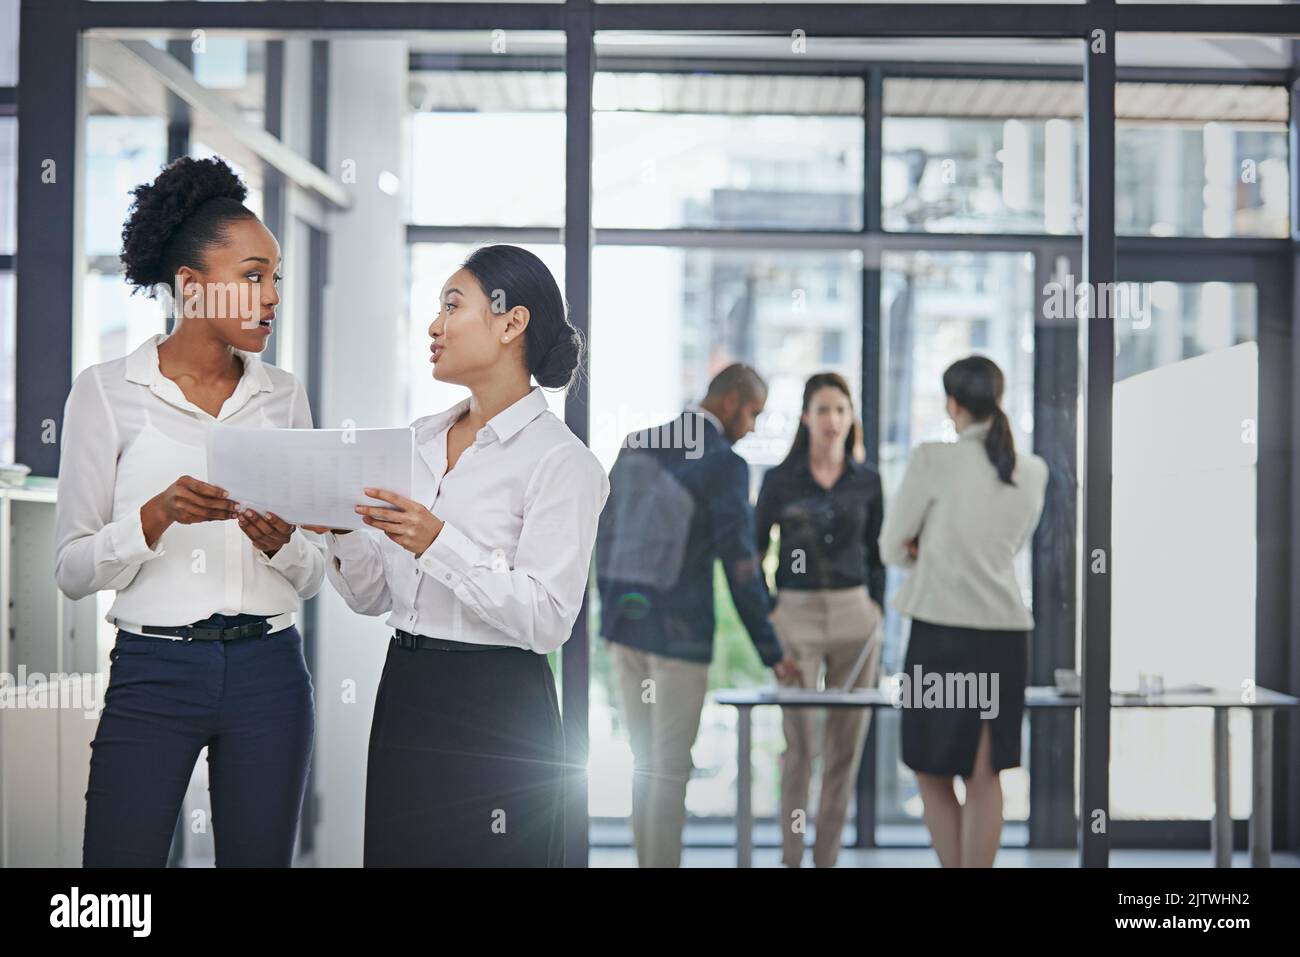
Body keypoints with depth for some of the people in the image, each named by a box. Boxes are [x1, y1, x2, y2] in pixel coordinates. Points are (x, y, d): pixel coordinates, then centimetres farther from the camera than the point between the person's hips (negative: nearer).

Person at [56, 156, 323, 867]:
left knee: (258, 858, 11)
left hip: (268, 673, 3)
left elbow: (312, 576, 9)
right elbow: (72, 570, -4)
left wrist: (280, 542, -13)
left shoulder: (283, 395, 8)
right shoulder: (107, 391, -2)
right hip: (152, 671, -3)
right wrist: (160, 514, -20)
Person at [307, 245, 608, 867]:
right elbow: (371, 597, 12)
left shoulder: (561, 460, -9)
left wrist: (439, 544, -24)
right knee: (396, 852, 13)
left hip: (496, 715, -6)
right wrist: (342, 532, -6)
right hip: (403, 696, 6)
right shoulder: (418, 440, 11)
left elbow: (547, 620, -18)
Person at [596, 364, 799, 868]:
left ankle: (646, 859, 21)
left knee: (645, 763, 15)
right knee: (671, 770, 1)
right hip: (678, 634, -6)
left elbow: (606, 537, 12)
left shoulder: (635, 447, 7)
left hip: (625, 623, 7)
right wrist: (771, 651, -5)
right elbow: (740, 566, -12)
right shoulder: (724, 465, -13)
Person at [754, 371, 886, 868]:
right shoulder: (779, 479, 1)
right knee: (799, 744, -4)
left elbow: (877, 554, 13)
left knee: (846, 745, 4)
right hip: (796, 616, -2)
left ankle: (827, 855, 14)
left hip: (855, 615, 2)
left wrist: (877, 609, 5)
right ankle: (790, 856, 6)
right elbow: (753, 551, 5)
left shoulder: (867, 481, 7)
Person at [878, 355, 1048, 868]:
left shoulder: (933, 459, -10)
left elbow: (894, 548, -2)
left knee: (931, 772, 9)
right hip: (1006, 632, 5)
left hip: (942, 632, -4)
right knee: (985, 776, 11)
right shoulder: (1033, 470, 6)